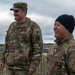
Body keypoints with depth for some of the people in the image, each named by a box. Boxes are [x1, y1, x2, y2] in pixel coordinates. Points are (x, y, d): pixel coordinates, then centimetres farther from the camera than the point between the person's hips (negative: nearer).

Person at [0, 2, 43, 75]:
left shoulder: (33, 26, -8)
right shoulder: (12, 26, 11)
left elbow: (38, 47, -13)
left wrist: (34, 65, -18)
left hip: (24, 66, -5)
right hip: (9, 65, 5)